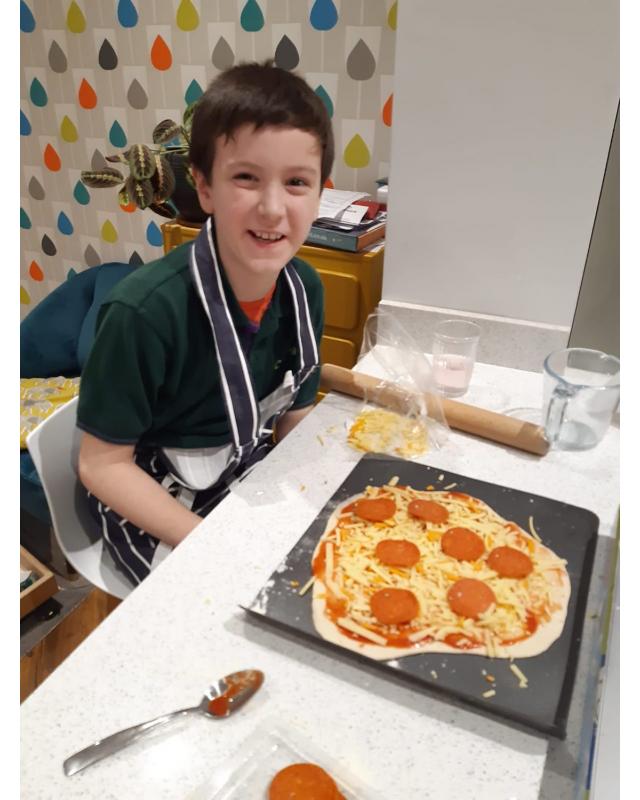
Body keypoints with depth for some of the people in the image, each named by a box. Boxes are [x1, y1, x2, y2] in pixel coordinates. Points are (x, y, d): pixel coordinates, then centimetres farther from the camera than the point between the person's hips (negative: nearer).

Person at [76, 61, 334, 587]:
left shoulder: (304, 288, -10)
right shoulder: (146, 311, -28)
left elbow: (296, 420, 2)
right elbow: (102, 465, -17)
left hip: (251, 480, 5)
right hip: (154, 504, -5)